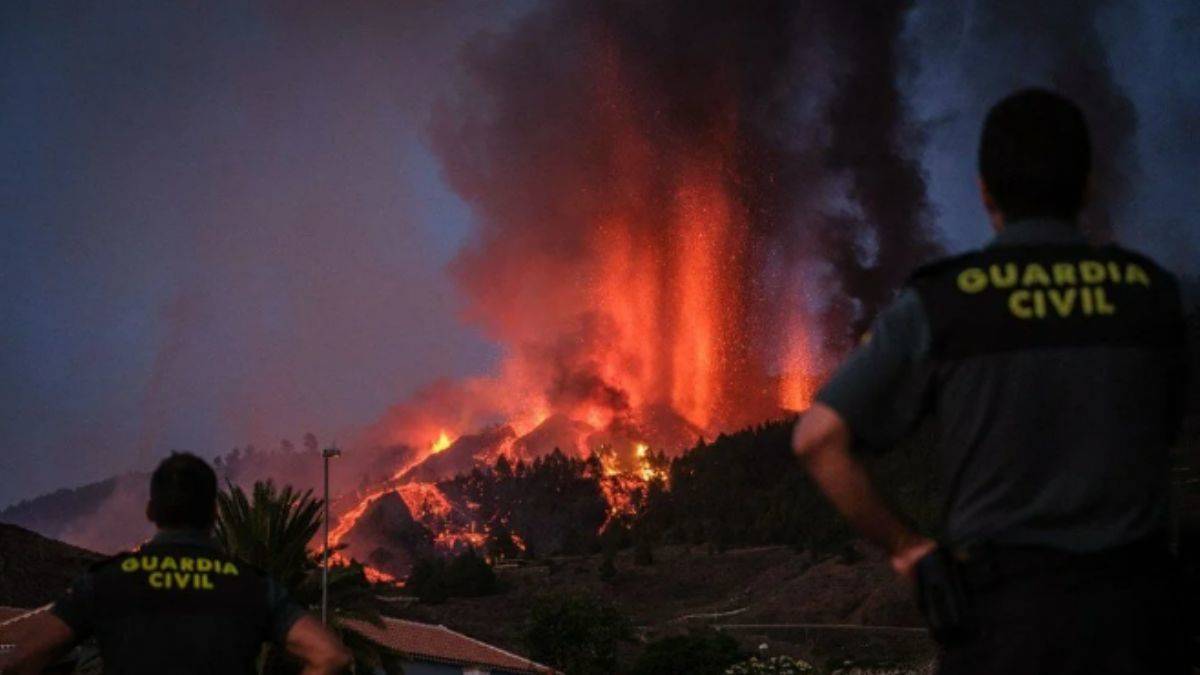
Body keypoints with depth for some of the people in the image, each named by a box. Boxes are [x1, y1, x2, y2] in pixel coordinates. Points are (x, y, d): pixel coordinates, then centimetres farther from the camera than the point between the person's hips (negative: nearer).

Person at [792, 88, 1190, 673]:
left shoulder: (939, 304, -4)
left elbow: (818, 438, -8)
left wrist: (904, 545, 1)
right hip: (1136, 605, 2)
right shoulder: (1148, 291, 3)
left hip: (1007, 610, -2)